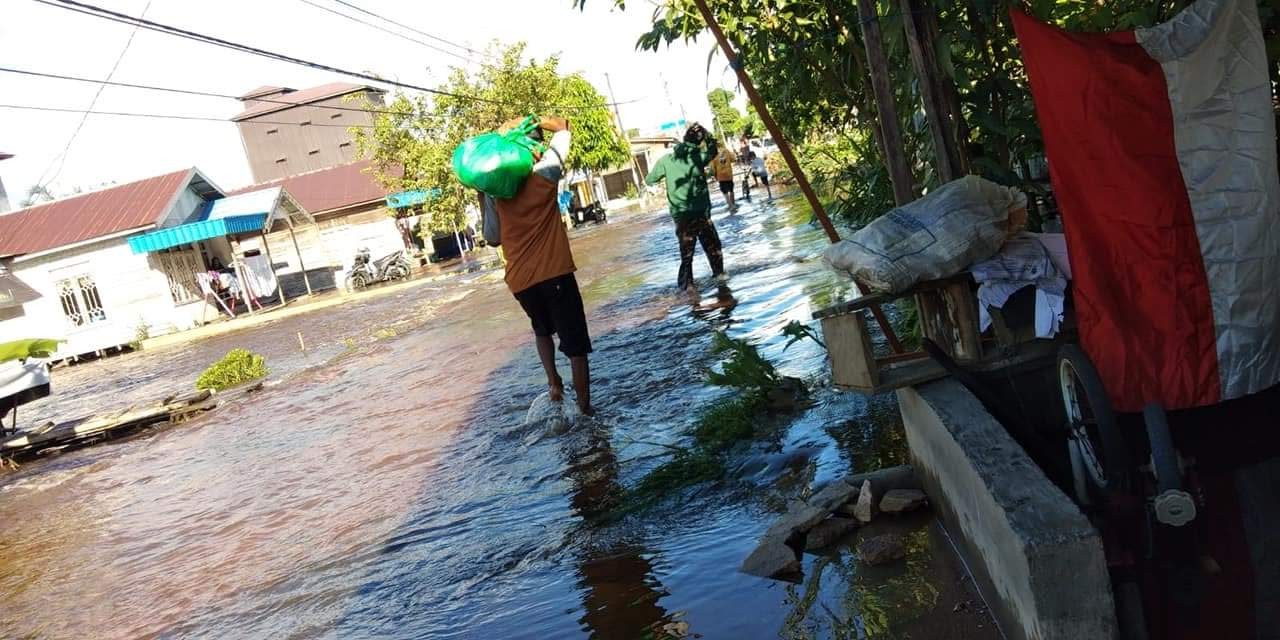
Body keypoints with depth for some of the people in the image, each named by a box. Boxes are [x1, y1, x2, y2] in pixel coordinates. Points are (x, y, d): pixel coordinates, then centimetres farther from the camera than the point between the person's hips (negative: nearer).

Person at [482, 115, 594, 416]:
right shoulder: (545, 173, -5)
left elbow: (492, 237, 11)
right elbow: (563, 126, 7)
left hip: (519, 280, 4)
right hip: (555, 273, -3)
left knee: (542, 330, 30)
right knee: (576, 343, 4)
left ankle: (553, 381, 17)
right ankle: (585, 408, 3)